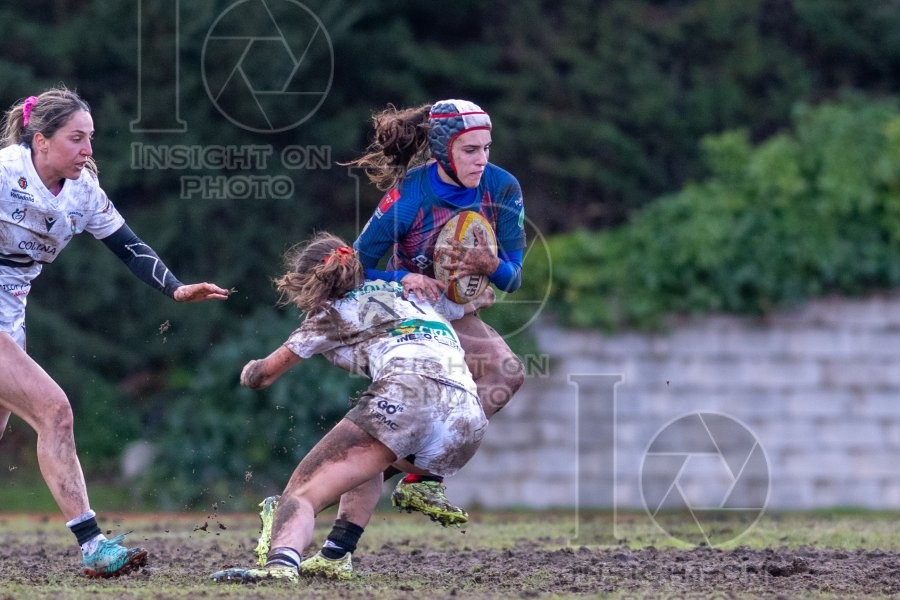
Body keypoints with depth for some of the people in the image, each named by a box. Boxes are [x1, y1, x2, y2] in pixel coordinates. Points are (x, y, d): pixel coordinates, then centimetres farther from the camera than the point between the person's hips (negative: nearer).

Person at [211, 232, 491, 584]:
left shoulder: (333, 313, 19)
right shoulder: (412, 291, 35)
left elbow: (264, 375, 29)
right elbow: (480, 298, 55)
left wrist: (250, 372, 51)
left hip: (408, 392, -6)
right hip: (469, 420, 6)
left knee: (303, 490, -9)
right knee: (367, 460, 36)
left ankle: (281, 561, -41)